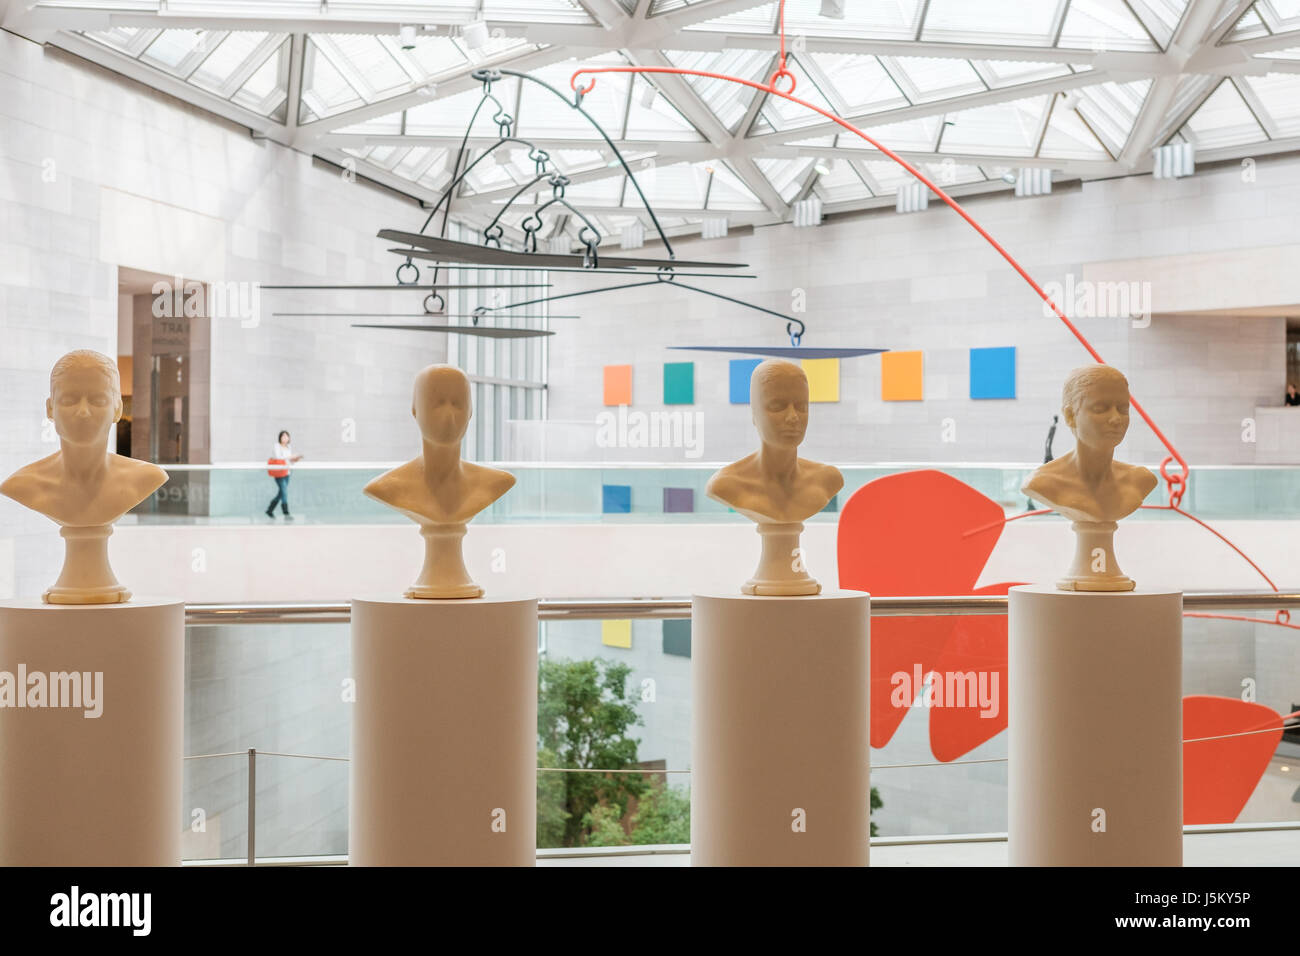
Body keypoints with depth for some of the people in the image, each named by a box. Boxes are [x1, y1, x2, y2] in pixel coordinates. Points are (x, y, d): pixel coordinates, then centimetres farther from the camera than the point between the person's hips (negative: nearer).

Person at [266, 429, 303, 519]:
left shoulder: (289, 448, 13)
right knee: (284, 491, -15)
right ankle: (286, 514, -16)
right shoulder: (276, 447, -7)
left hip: (286, 472, 7)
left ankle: (270, 510, 26)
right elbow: (277, 458, -20)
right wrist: (289, 457, -20)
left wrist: (296, 459, -1)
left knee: (281, 493, 11)